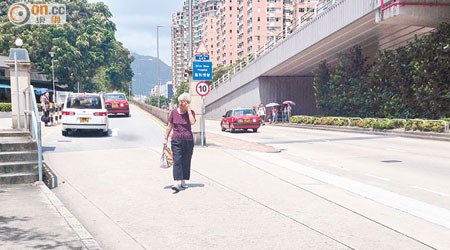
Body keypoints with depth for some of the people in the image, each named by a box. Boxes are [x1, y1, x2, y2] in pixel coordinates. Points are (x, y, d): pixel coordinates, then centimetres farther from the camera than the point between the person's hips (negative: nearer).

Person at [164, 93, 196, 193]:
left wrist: (188, 110, -12)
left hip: (188, 141, 1)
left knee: (186, 162, 8)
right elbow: (170, 126, 11)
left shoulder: (191, 112, 2)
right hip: (176, 140, 0)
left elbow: (192, 122, -18)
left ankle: (183, 181, 22)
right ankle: (176, 183, -21)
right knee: (177, 161, -12)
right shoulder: (174, 112, 5)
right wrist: (166, 138, 9)